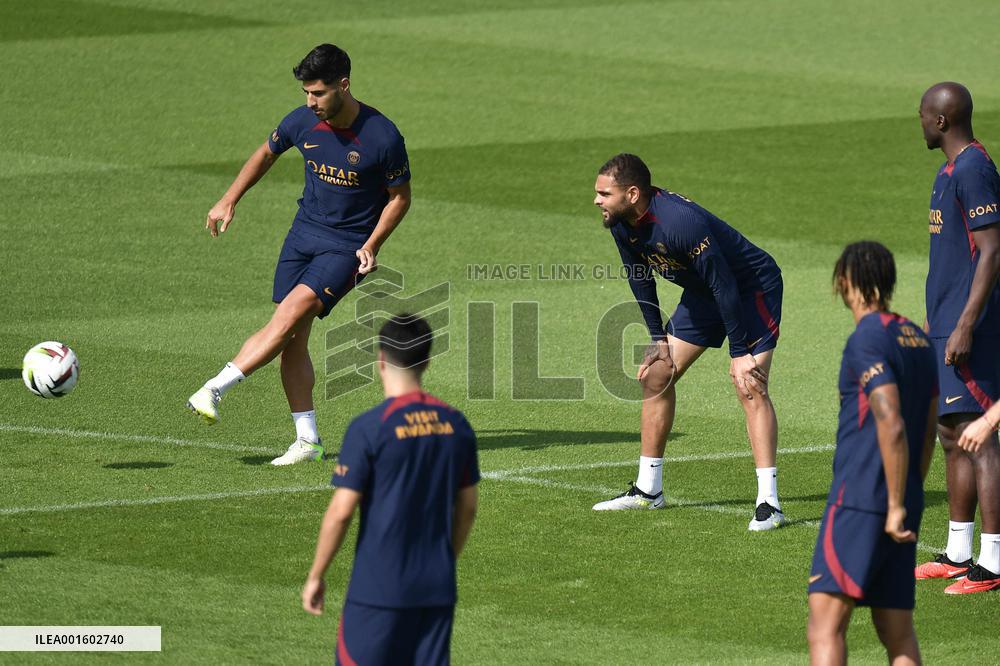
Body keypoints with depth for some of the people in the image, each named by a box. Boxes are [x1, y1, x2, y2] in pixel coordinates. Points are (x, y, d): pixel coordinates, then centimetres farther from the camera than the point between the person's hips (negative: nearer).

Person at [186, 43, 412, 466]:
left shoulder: (383, 137, -18)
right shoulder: (303, 121, -5)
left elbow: (400, 196, -5)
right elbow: (266, 155, 16)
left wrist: (372, 245, -15)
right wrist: (229, 201, 12)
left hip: (348, 246, -5)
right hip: (304, 233, 5)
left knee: (292, 311, -23)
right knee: (292, 338, -2)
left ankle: (216, 388, -25)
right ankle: (308, 440, 5)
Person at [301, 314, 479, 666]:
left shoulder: (369, 428, -12)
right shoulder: (455, 424, 4)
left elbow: (340, 512, -11)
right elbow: (467, 508, 12)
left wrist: (315, 577, -1)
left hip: (379, 587, -5)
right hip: (437, 589, 5)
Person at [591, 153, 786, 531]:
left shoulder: (680, 222, -36)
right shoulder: (620, 224, -10)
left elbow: (723, 285, -31)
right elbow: (640, 277, 7)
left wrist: (739, 353, -27)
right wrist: (659, 339, 5)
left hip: (753, 286, -9)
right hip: (703, 294, 9)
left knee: (749, 387, -21)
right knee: (655, 374, 8)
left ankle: (769, 504, -23)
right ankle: (648, 490, 19)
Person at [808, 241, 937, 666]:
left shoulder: (867, 341, -11)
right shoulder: (917, 339, 14)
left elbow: (891, 427, -19)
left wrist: (896, 506, -15)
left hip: (859, 501, -9)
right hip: (902, 506, 9)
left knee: (825, 625, -13)